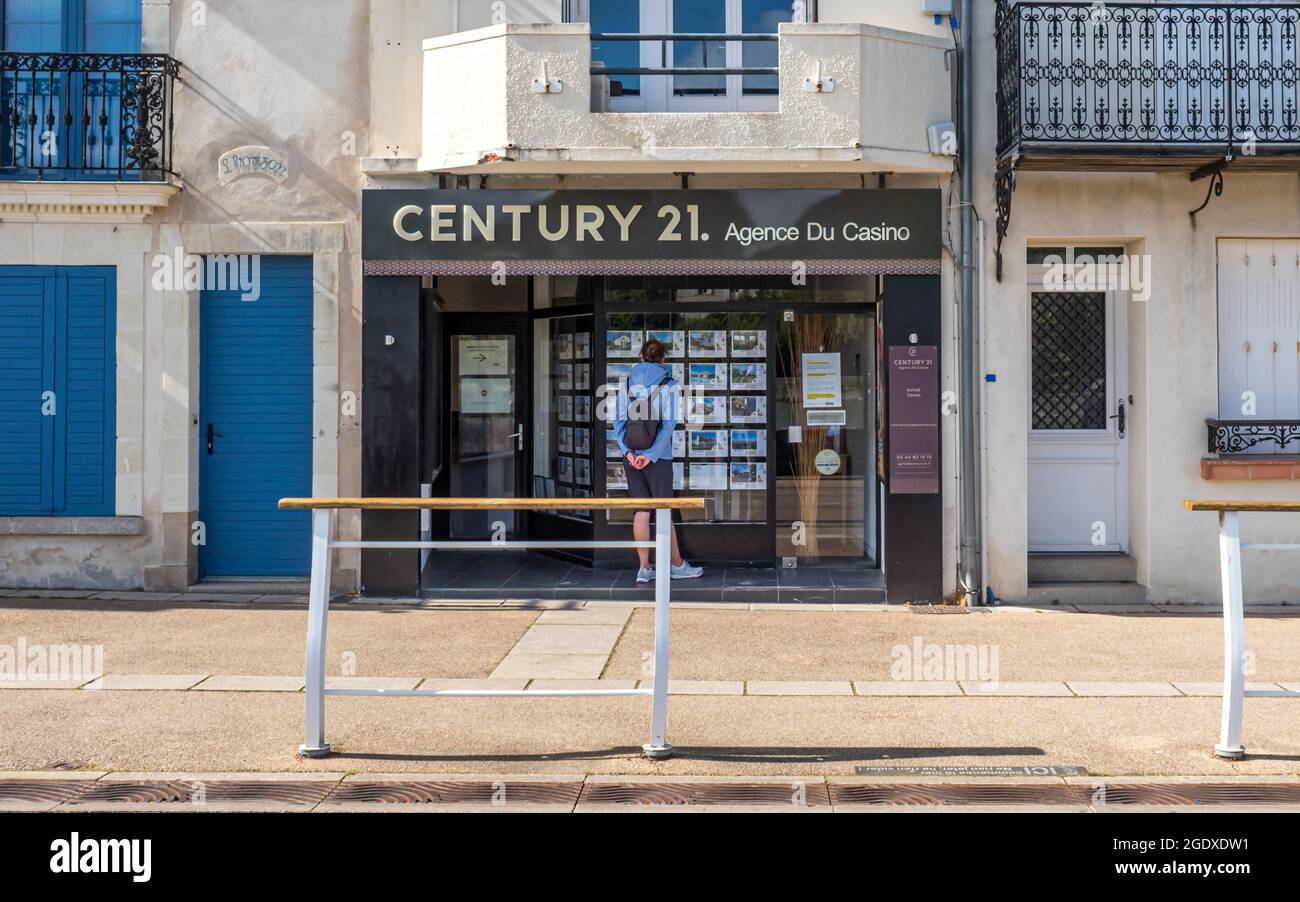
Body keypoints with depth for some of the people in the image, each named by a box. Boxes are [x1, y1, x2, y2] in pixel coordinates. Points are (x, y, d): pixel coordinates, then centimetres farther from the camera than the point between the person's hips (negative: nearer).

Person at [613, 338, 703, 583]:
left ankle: (644, 568, 8)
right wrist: (651, 455, -15)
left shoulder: (627, 384, 7)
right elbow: (669, 424, -13)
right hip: (658, 458, -3)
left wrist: (627, 451, -8)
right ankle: (677, 565, 16)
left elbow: (618, 420, -1)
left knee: (641, 511, 7)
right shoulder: (669, 386, -4)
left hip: (631, 457, 3)